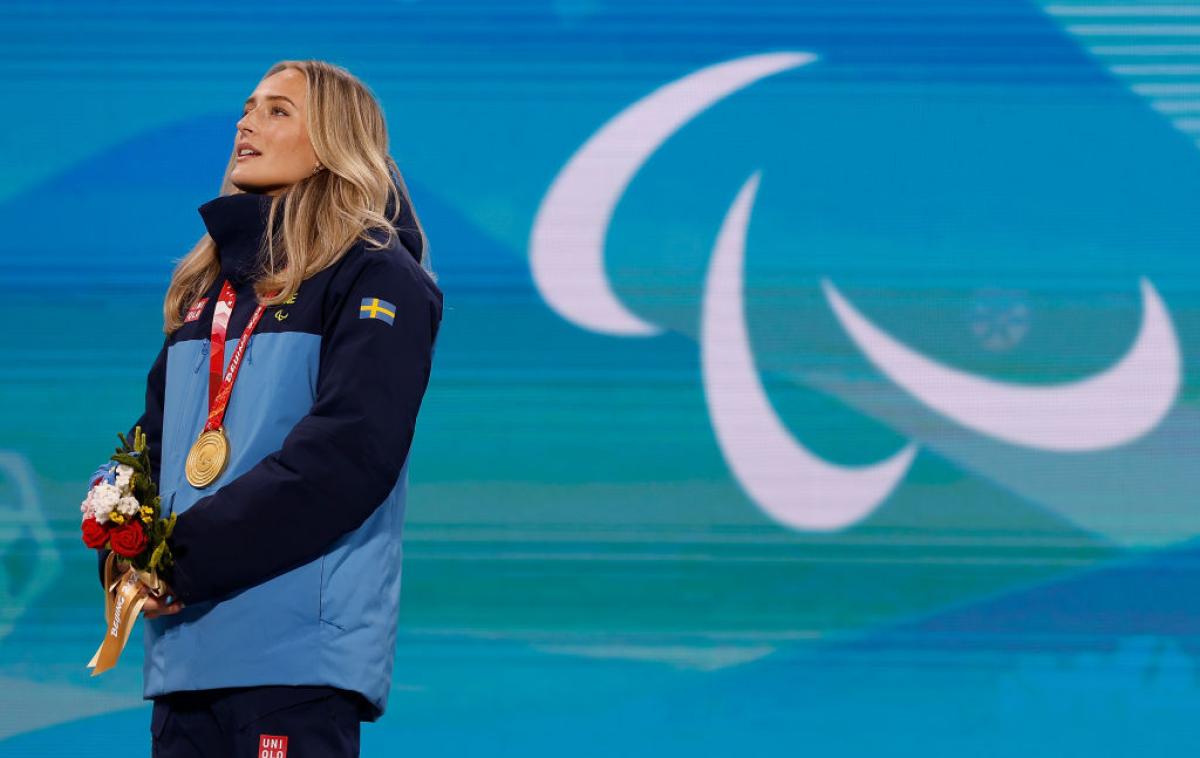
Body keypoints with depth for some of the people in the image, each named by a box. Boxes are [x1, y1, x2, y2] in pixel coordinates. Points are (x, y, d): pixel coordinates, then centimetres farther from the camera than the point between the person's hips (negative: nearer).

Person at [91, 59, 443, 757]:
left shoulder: (375, 281, -2)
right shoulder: (207, 287, 22)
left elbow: (345, 452, -14)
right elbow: (154, 439, 21)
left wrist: (190, 553, -17)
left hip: (298, 648, -7)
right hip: (184, 646, 7)